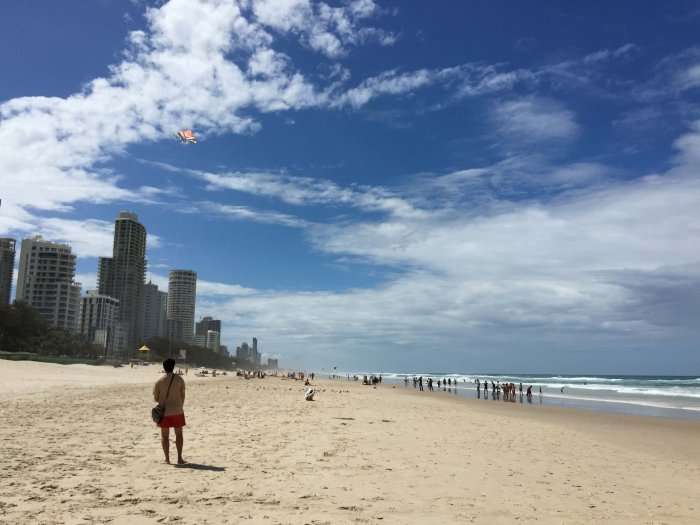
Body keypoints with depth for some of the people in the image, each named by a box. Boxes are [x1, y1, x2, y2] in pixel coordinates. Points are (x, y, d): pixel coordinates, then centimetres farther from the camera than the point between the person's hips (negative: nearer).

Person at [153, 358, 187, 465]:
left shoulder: (159, 381, -6)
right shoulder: (179, 379, -4)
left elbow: (155, 398, 0)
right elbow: (183, 395, 1)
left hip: (164, 412, 0)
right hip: (177, 411, 0)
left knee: (165, 435, 11)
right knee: (179, 434, 12)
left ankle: (167, 459, 12)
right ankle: (179, 458, 10)